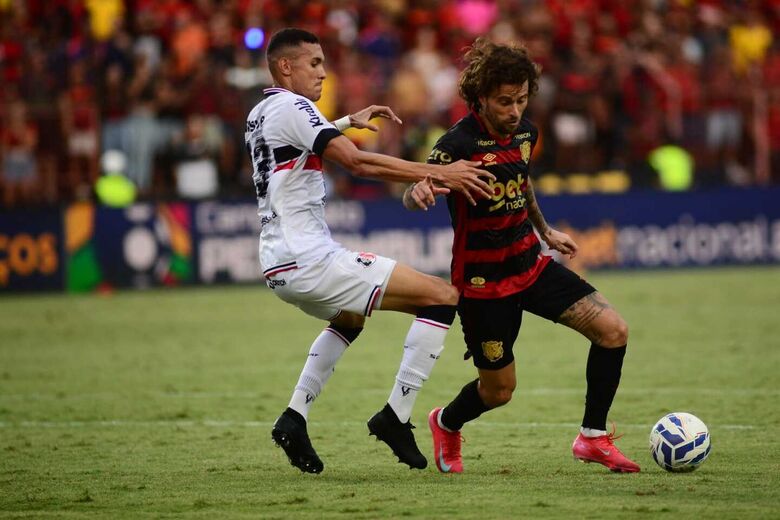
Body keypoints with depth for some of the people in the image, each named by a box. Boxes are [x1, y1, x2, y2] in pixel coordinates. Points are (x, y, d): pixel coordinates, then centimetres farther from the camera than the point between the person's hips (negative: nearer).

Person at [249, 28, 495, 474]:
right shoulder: (291, 107, -12)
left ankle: (294, 420, 26)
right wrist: (437, 173, -22)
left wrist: (348, 121, 37)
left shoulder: (260, 113, 17)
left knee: (351, 317, 39)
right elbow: (358, 162, -22)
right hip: (310, 261, -10)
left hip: (279, 266, 10)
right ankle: (395, 417, -10)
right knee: (443, 296, -9)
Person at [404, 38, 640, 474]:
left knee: (613, 330, -9)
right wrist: (418, 191, -53)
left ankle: (593, 437, 5)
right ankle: (446, 425, 39)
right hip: (483, 281, -6)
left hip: (531, 263, 6)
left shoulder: (525, 132, 0)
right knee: (498, 391, 4)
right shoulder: (459, 144, -22)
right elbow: (412, 198, -29)